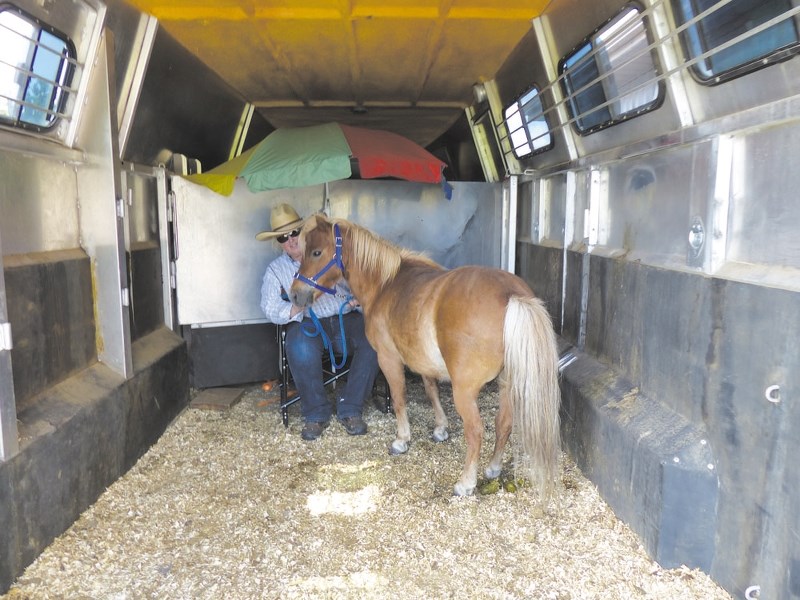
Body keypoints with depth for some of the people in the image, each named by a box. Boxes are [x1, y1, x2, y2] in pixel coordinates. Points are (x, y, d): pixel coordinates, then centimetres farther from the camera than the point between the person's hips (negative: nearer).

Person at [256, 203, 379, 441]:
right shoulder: (275, 269, 10)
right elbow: (270, 310, 1)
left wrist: (357, 298, -10)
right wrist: (298, 307, -18)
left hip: (346, 319, 2)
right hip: (307, 323, -1)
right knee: (301, 349, -37)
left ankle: (350, 409, -15)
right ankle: (316, 414, -16)